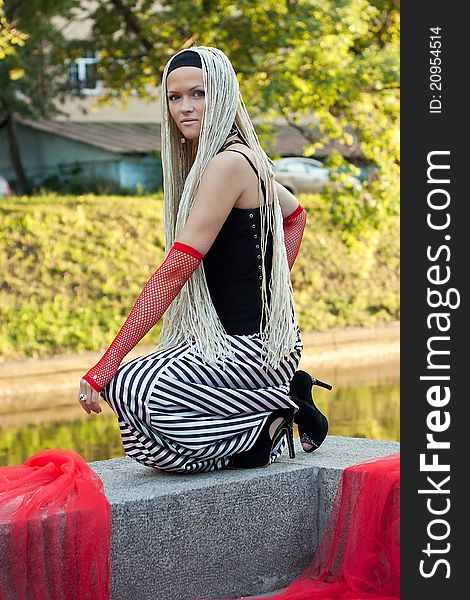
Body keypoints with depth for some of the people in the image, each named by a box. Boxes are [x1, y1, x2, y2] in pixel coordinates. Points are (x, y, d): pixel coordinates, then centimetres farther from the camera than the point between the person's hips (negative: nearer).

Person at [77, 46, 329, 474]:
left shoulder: (229, 164, -19)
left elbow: (177, 267, -24)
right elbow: (295, 213, 30)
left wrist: (109, 363, -26)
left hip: (250, 344, -10)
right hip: (218, 337, 10)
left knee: (129, 390, -23)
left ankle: (276, 415, -5)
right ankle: (276, 394, 16)